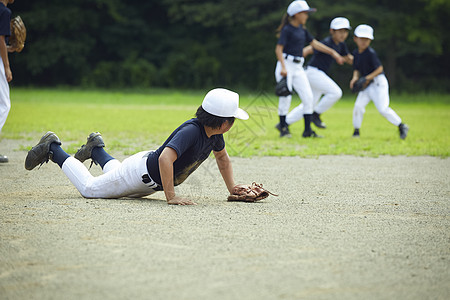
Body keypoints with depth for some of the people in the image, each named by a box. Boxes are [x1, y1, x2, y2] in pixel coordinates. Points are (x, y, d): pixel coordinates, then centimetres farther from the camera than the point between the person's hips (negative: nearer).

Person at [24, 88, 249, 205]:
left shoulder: (214, 133, -8)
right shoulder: (190, 131, -35)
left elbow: (222, 158, 12)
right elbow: (165, 158, -47)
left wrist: (232, 189, 4)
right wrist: (171, 196, -47)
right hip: (142, 171, -8)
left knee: (118, 181, 36)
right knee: (89, 188, 7)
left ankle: (96, 150, 49)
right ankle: (52, 149, 20)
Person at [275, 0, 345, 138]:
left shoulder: (302, 30, 14)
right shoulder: (287, 30, -8)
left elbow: (315, 44, 21)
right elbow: (278, 49, -15)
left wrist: (333, 52, 18)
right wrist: (283, 67, -26)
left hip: (298, 68, 8)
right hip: (286, 65, -8)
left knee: (308, 97, -1)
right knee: (285, 97, -6)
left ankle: (307, 130, 2)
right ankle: (283, 128, 9)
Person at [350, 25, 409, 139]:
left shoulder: (370, 53, -17)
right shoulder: (356, 53, 6)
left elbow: (379, 69, -17)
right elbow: (357, 69, 14)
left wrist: (368, 78, -23)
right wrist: (355, 77, -7)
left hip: (378, 83, -7)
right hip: (366, 84, 7)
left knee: (383, 109, -12)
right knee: (358, 106, -4)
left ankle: (401, 126, 1)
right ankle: (356, 131, 9)